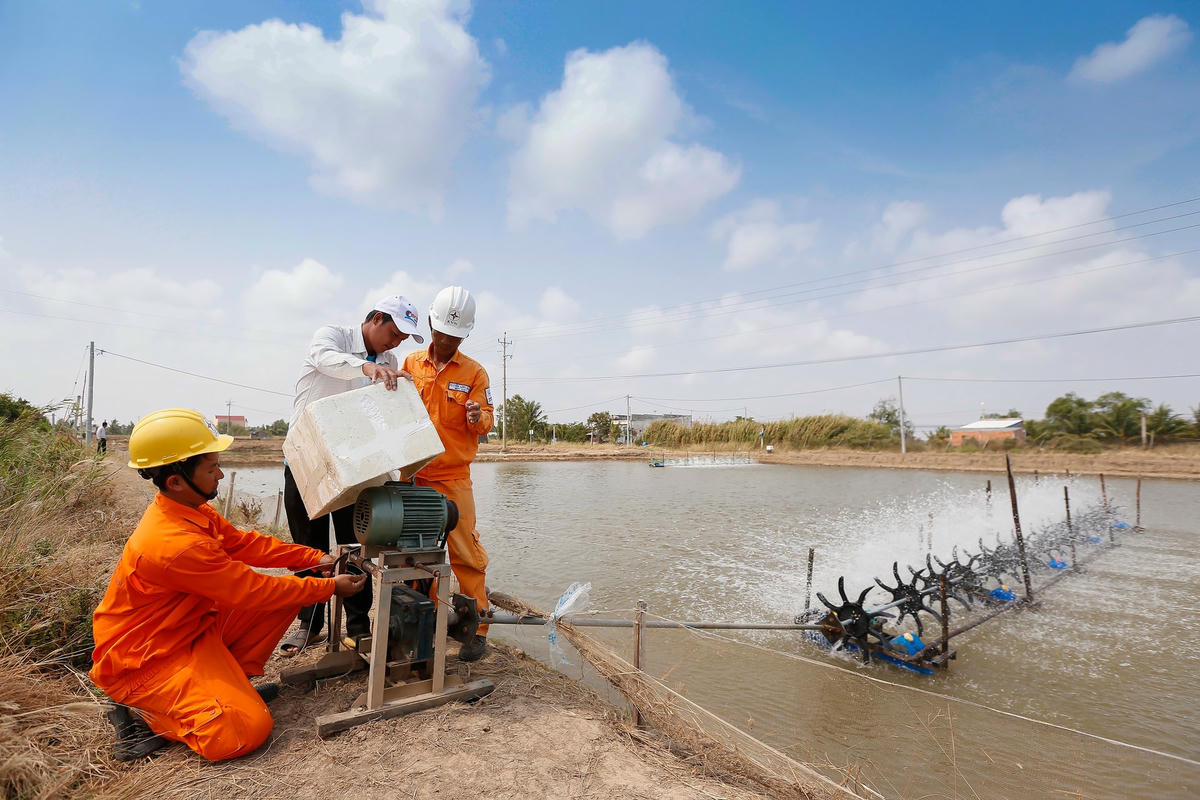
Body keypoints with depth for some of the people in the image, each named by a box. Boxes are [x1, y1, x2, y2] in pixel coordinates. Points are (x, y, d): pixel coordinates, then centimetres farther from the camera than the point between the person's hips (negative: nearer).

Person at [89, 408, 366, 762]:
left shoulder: (192, 512, -4)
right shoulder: (176, 544, -33)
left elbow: (246, 543, 5)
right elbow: (252, 591, -25)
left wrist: (316, 558, -2)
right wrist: (330, 587, -15)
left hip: (189, 629, 9)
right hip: (144, 661, -9)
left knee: (286, 594, -1)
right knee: (245, 730, -23)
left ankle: (231, 683, 6)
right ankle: (142, 714, -1)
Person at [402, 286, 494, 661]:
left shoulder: (474, 372, 2)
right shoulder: (411, 364, 9)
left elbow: (485, 423, -2)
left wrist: (477, 417, -24)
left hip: (454, 478, -3)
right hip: (414, 475, 3)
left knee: (465, 553, -5)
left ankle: (477, 627, 5)